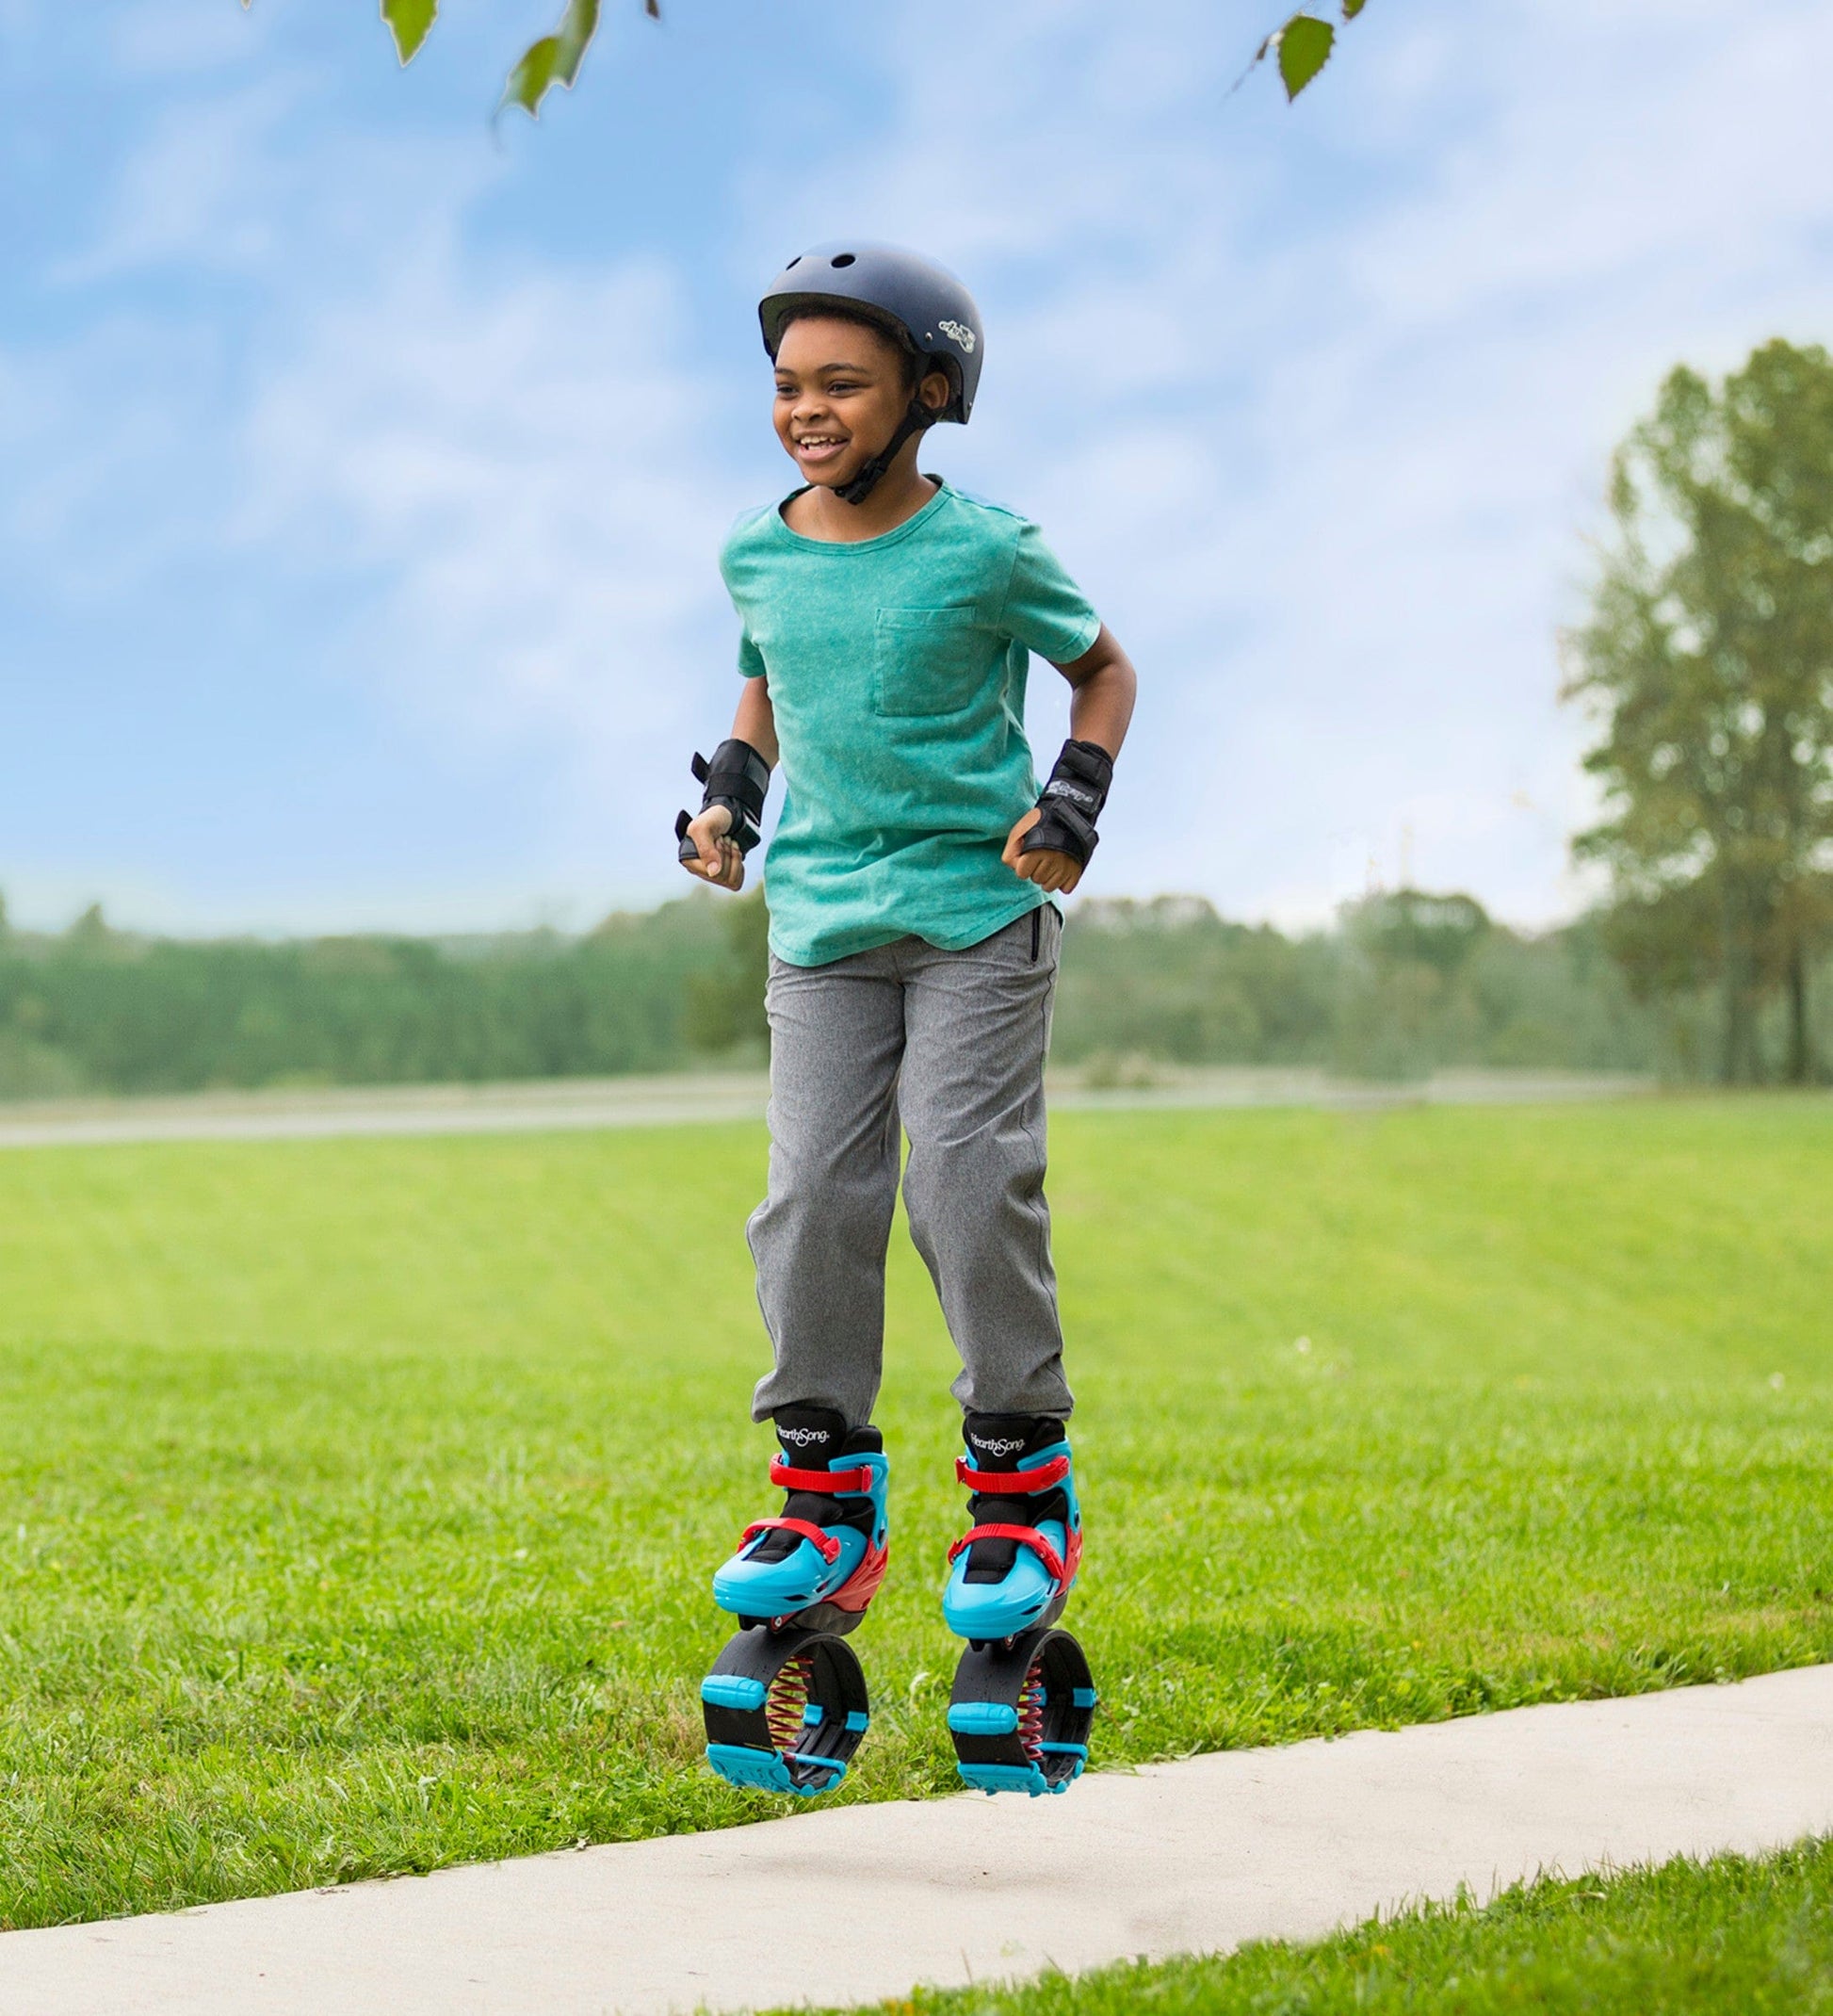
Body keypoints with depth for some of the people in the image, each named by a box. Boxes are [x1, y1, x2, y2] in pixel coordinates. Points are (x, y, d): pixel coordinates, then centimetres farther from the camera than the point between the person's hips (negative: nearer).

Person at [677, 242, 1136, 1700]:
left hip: (976, 913, -4)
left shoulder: (986, 553, -8)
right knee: (815, 1198, -4)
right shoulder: (760, 556, 5)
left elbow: (1104, 667, 7)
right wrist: (730, 792, 7)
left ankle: (1026, 1485, 4)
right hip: (821, 924, 4)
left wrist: (1076, 801, -8)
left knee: (968, 1182, -11)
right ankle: (831, 1500, 6)